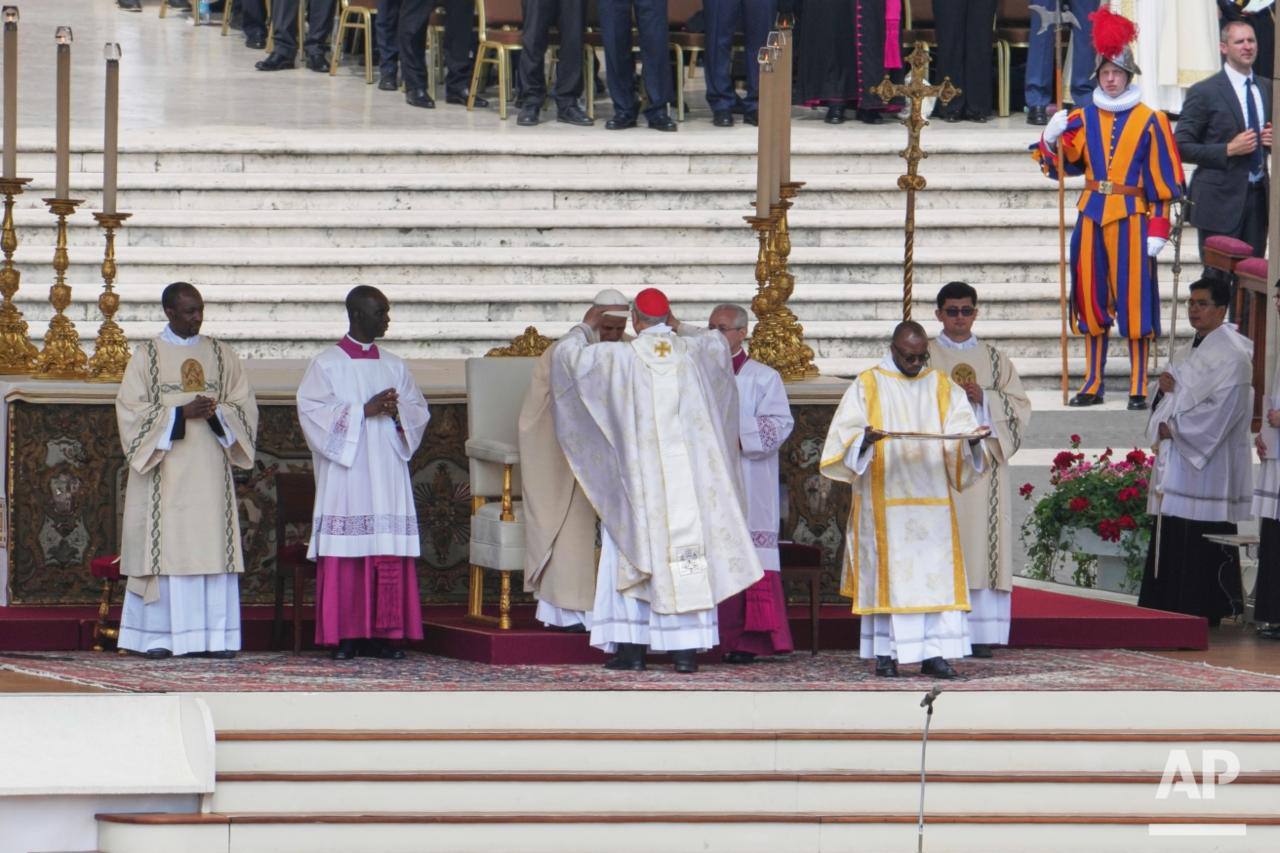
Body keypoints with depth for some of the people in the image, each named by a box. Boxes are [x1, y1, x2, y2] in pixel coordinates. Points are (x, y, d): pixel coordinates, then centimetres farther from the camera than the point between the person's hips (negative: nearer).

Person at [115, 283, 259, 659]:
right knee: (164, 544, -6)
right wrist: (181, 413, -14)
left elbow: (244, 405, 10)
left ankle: (214, 635, -1)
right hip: (165, 467, -3)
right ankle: (157, 636, -4)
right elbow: (132, 409, -3)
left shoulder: (220, 354, 11)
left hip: (210, 469, 3)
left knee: (212, 544, -2)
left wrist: (216, 412, -11)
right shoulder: (147, 356, 2)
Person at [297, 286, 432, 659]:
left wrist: (397, 411, -8)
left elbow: (420, 411, 15)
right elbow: (312, 411, -9)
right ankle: (345, 636, -5)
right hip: (345, 472, -4)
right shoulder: (327, 364, 1)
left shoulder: (394, 366, 15)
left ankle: (384, 632, 1)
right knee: (346, 554, -8)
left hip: (388, 473, 4)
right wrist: (365, 411, -15)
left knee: (390, 554, -1)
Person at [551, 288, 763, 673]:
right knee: (687, 554, 4)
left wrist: (586, 326, 22)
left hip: (639, 476, -2)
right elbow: (719, 343, 25)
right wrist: (679, 327, 38)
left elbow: (567, 355, 4)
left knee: (630, 554, 7)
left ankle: (630, 645, 2)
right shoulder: (692, 351, 1)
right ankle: (685, 648, 1)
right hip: (688, 475, 2)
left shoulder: (619, 358, -8)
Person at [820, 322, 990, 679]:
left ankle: (933, 653, -3)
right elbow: (846, 436, -3)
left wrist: (972, 437, -19)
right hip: (884, 499, -2)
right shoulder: (867, 386, 4)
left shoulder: (941, 387, 12)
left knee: (936, 572, -3)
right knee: (887, 572, -4)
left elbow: (959, 427, 3)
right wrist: (865, 439, -25)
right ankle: (885, 653, 0)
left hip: (932, 497, 2)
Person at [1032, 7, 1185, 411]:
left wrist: (1158, 227, -6)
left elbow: (1163, 179, -1)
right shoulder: (1083, 118, 9)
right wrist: (1051, 139, -9)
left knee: (1134, 297, -4)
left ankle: (1139, 389, 1)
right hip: (1091, 215, 4)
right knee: (1091, 297, 6)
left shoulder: (1149, 121, 0)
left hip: (1130, 215, -4)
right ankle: (1093, 384, 14)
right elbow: (1064, 164, 11)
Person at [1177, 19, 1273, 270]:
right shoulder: (1205, 92, -5)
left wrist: (1273, 140, 1)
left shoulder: (1268, 89, 12)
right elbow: (1182, 146, -7)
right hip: (1221, 199, -5)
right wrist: (1228, 150, -17)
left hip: (1259, 195, 5)